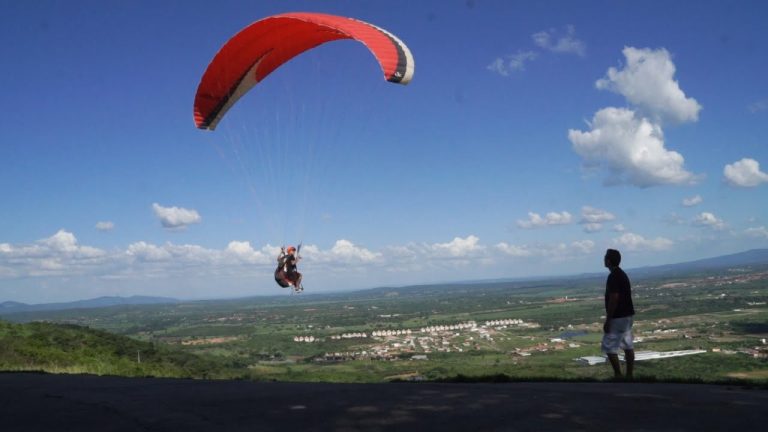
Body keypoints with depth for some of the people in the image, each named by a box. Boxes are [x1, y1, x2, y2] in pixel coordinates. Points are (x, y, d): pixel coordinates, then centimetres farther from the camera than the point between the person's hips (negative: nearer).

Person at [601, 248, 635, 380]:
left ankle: (618, 375, -2)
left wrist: (607, 320, -19)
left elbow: (613, 299, -23)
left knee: (609, 347, -3)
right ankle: (629, 375, 14)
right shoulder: (622, 274, 12)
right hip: (627, 315, 10)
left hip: (618, 317, -10)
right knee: (628, 346, 10)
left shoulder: (613, 277, -19)